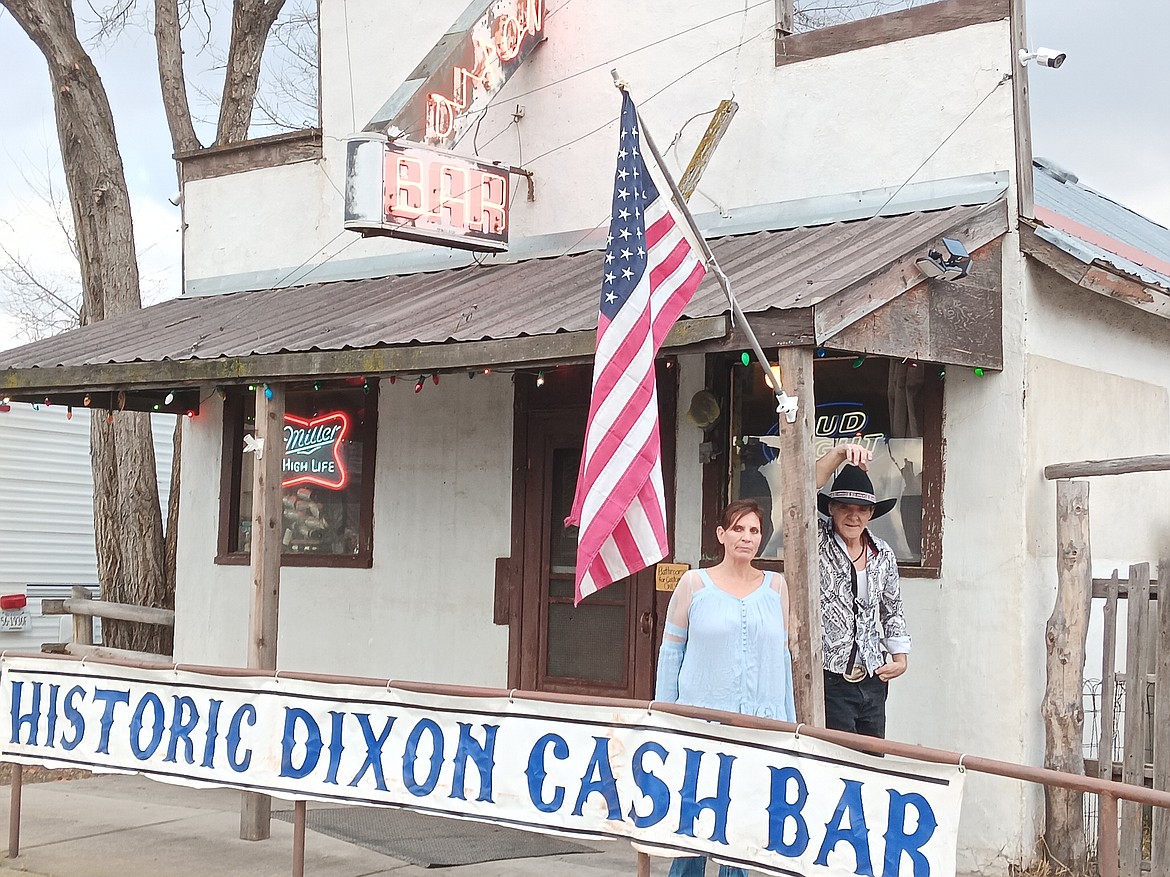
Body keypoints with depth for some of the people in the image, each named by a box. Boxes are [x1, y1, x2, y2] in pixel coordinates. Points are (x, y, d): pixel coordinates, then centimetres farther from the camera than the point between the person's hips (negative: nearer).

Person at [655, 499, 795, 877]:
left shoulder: (775, 586, 9)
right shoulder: (694, 583, 2)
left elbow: (782, 656, 14)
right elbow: (670, 652, 5)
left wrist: (788, 725, 12)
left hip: (761, 722, 2)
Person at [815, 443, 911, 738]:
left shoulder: (883, 554, 10)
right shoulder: (818, 543, -4)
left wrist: (900, 656, 15)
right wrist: (839, 454, -29)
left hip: (873, 680, 5)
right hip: (829, 679, -5)